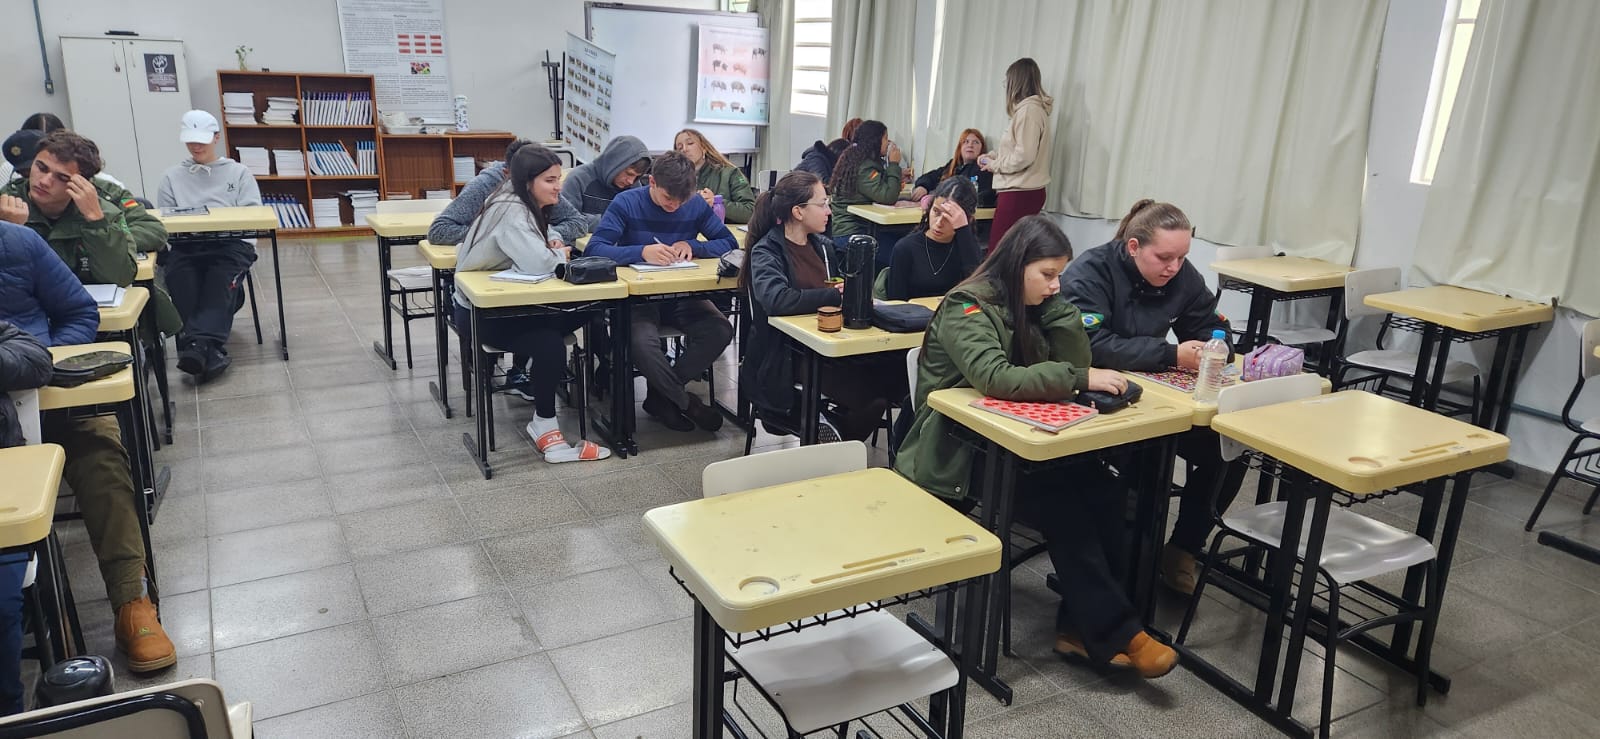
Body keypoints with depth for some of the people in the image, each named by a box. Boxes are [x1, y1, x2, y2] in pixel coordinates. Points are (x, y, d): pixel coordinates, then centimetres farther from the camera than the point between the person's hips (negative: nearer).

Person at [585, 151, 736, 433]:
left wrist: (693, 246, -16)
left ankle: (662, 395, -8)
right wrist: (642, 252, -34)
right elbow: (594, 249, -18)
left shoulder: (697, 205, 0)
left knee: (721, 331, -25)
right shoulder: (626, 203, -9)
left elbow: (729, 243, 3)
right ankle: (687, 403, -10)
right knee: (641, 343, -35)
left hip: (683, 296, 3)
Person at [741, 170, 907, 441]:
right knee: (869, 395, -26)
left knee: (894, 370, -19)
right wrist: (836, 294, -20)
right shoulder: (766, 251, -7)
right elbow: (775, 300, -27)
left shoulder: (823, 245, 15)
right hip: (786, 358, -7)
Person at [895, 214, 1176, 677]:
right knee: (1063, 506, -25)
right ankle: (1116, 633, -13)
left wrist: (1054, 301, -7)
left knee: (1101, 491, -17)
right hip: (955, 455, -7)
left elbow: (1074, 360, 3)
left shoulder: (1028, 304, 8)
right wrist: (1081, 379, -31)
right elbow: (996, 379, -31)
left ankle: (1080, 625, -8)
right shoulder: (968, 308, -15)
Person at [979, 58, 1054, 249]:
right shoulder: (1035, 108, 15)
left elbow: (1024, 156, -20)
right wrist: (992, 156, 16)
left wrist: (995, 165, -8)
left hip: (1019, 194, -10)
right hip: (1025, 192, 10)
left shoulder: (1029, 110, -15)